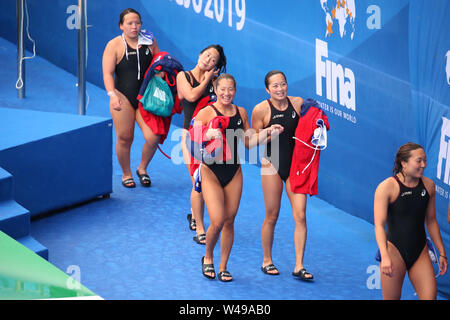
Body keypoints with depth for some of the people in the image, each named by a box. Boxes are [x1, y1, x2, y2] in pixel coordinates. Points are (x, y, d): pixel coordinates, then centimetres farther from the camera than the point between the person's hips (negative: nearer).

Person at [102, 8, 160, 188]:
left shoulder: (150, 42, 6)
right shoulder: (114, 45, -4)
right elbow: (108, 73, -8)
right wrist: (112, 94, -22)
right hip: (124, 98, -2)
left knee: (152, 138, -9)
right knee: (124, 139, 1)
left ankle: (142, 169, 18)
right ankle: (126, 174, 24)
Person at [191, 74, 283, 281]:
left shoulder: (241, 113, 6)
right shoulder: (206, 113, -9)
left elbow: (248, 142, 14)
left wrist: (268, 132, 3)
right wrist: (209, 135, -33)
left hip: (233, 172, 4)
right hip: (211, 171, -4)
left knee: (229, 221, 6)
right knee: (217, 222, -11)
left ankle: (223, 267, 19)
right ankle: (208, 258, 17)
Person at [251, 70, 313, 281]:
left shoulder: (298, 103, 1)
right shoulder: (261, 109, -7)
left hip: (296, 165, 2)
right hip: (273, 165, -2)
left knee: (300, 216, -5)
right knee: (272, 216, 6)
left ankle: (299, 266, 0)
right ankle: (267, 261, 24)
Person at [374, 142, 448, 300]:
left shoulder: (428, 185, 5)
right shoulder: (387, 187, -12)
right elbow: (379, 225, -16)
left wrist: (442, 253, 17)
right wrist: (385, 256, -27)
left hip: (420, 252, 5)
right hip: (394, 250, -4)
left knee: (430, 296, -4)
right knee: (391, 298, 2)